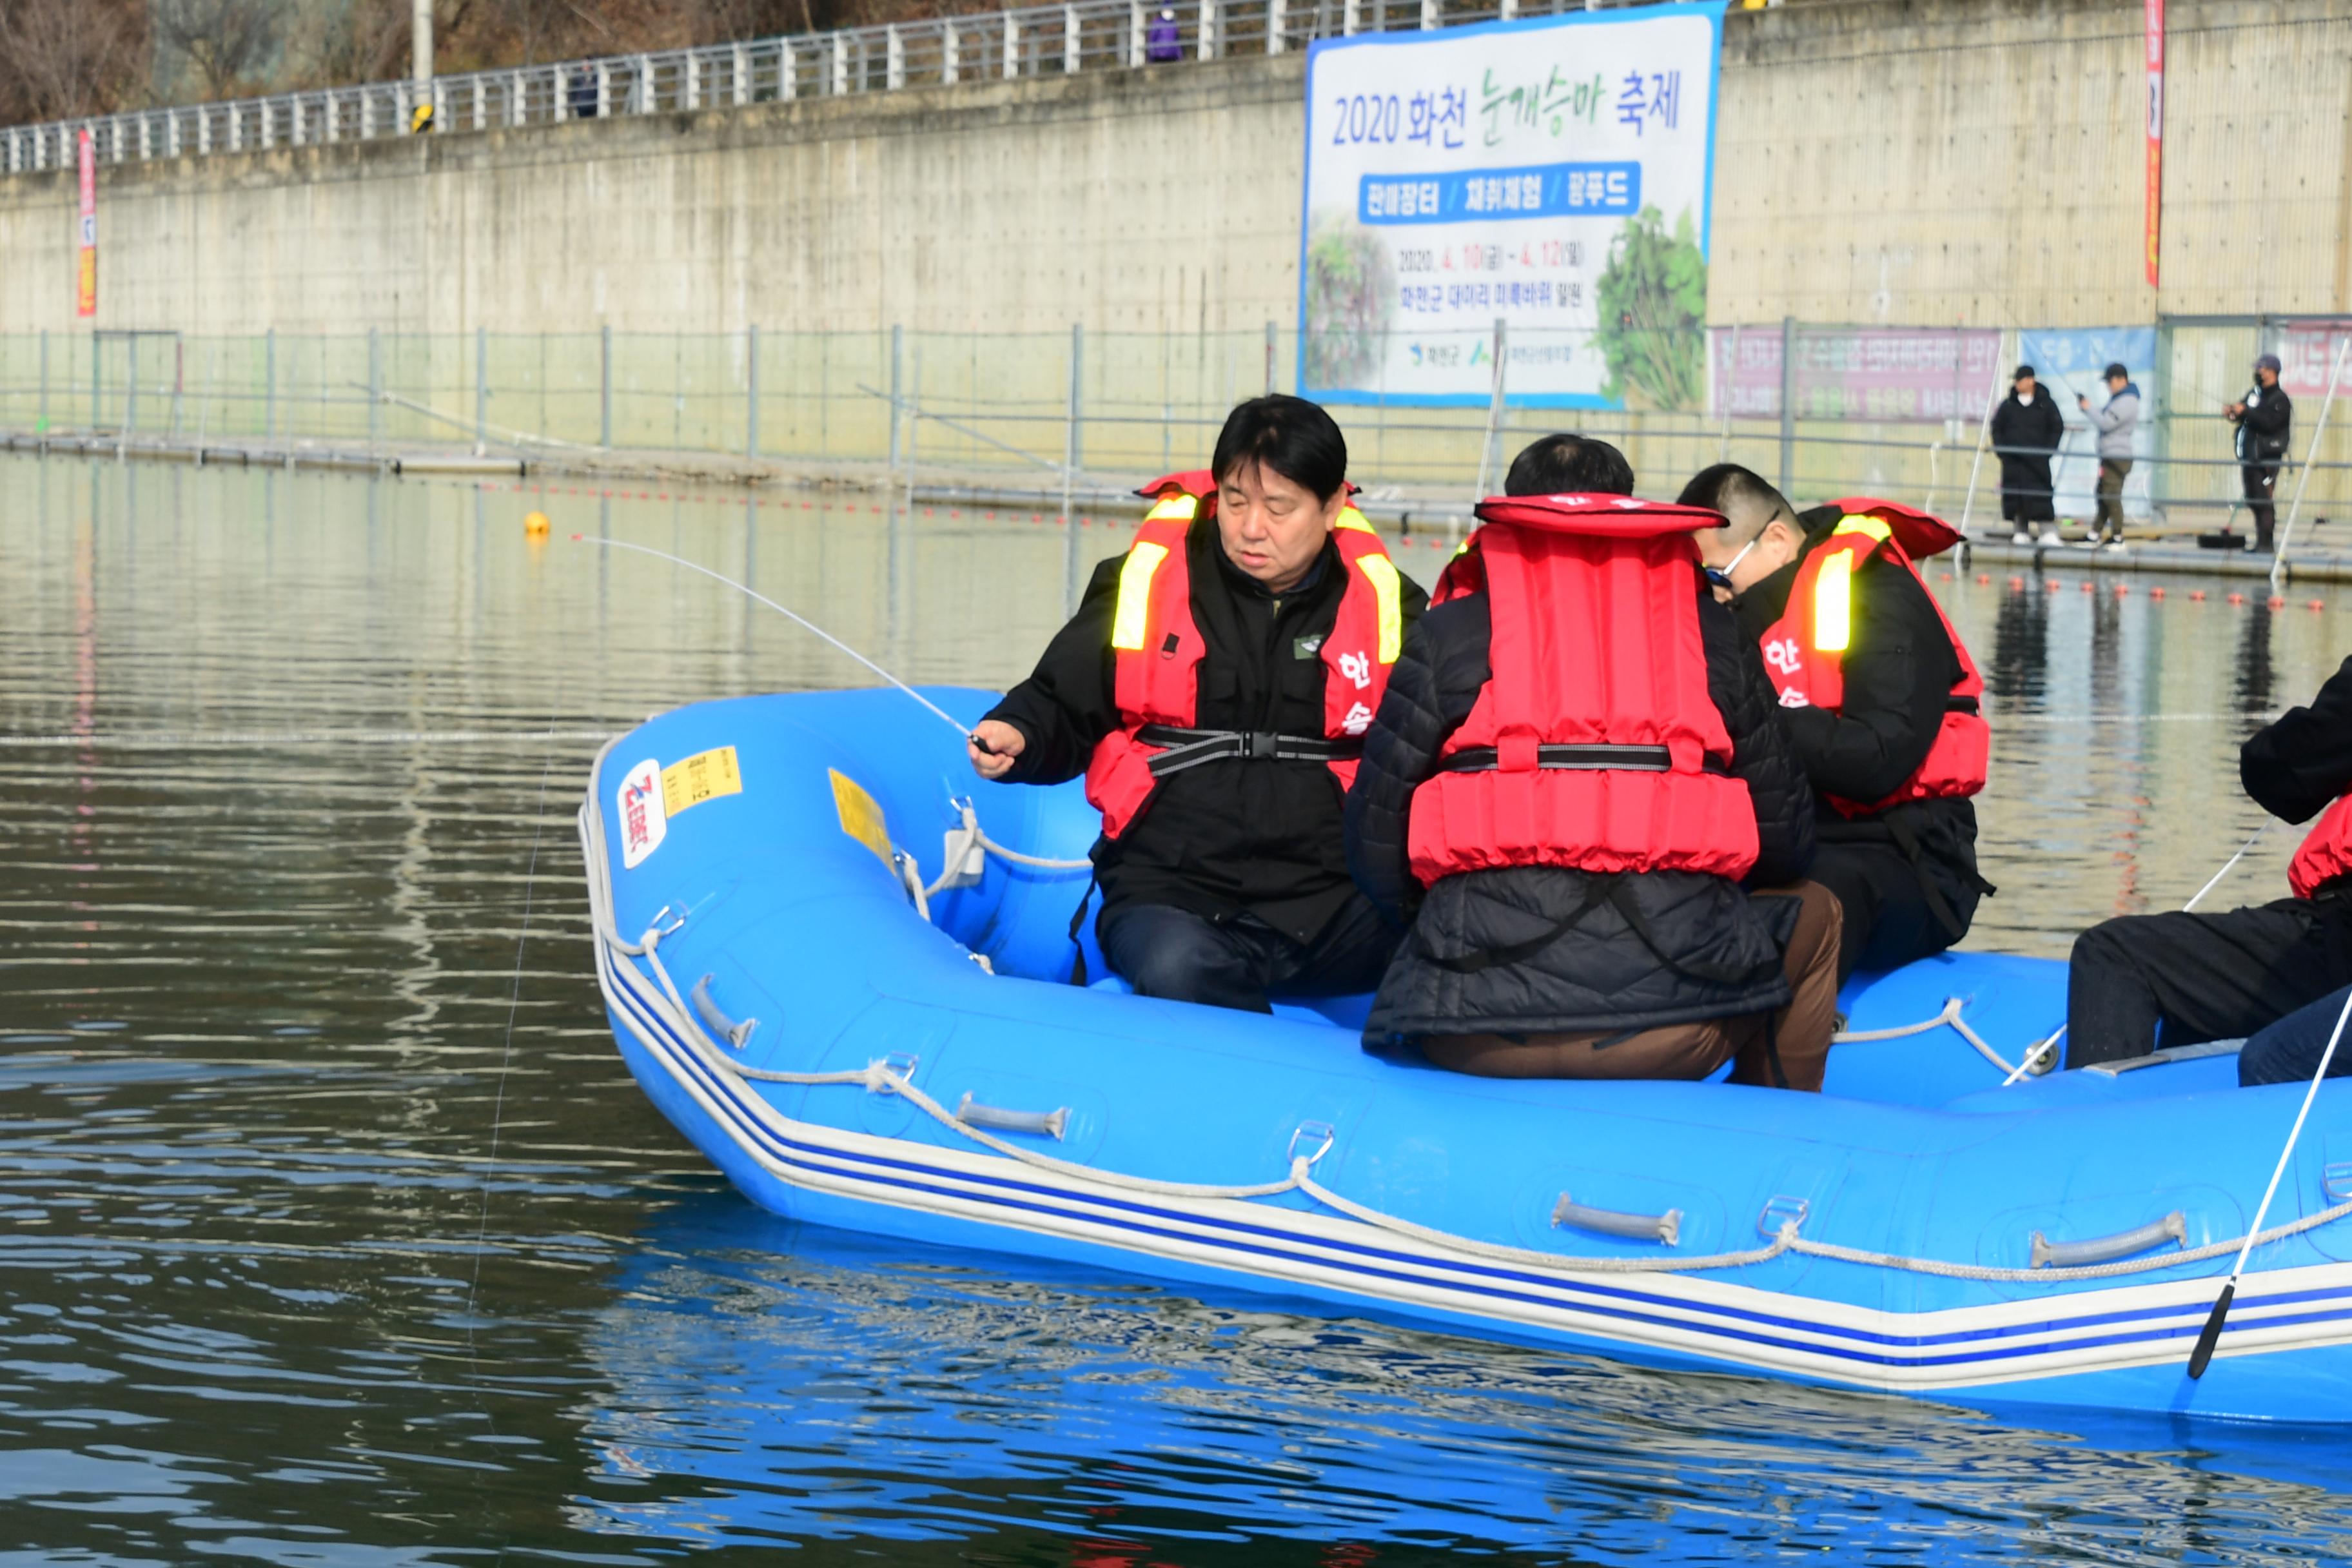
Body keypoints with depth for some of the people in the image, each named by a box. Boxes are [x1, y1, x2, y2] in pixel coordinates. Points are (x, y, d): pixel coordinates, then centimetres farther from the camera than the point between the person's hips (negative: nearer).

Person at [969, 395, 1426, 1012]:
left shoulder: (1384, 603, 11)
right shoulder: (1146, 579, 7)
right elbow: (1063, 707, 16)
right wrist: (1016, 736, -6)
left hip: (1331, 898, 1)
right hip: (1172, 885, -1)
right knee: (1177, 970, -37)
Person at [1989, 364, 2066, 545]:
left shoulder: (2046, 404, 2)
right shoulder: (2008, 405, 7)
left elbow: (2057, 427, 7)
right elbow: (1997, 427, 16)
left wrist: (2048, 450, -2)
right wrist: (2000, 448, 5)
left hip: (2037, 460, -3)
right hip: (2012, 460, 3)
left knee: (2041, 495, -10)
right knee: (2015, 495, 0)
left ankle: (2049, 532, -9)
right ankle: (2021, 532, 7)